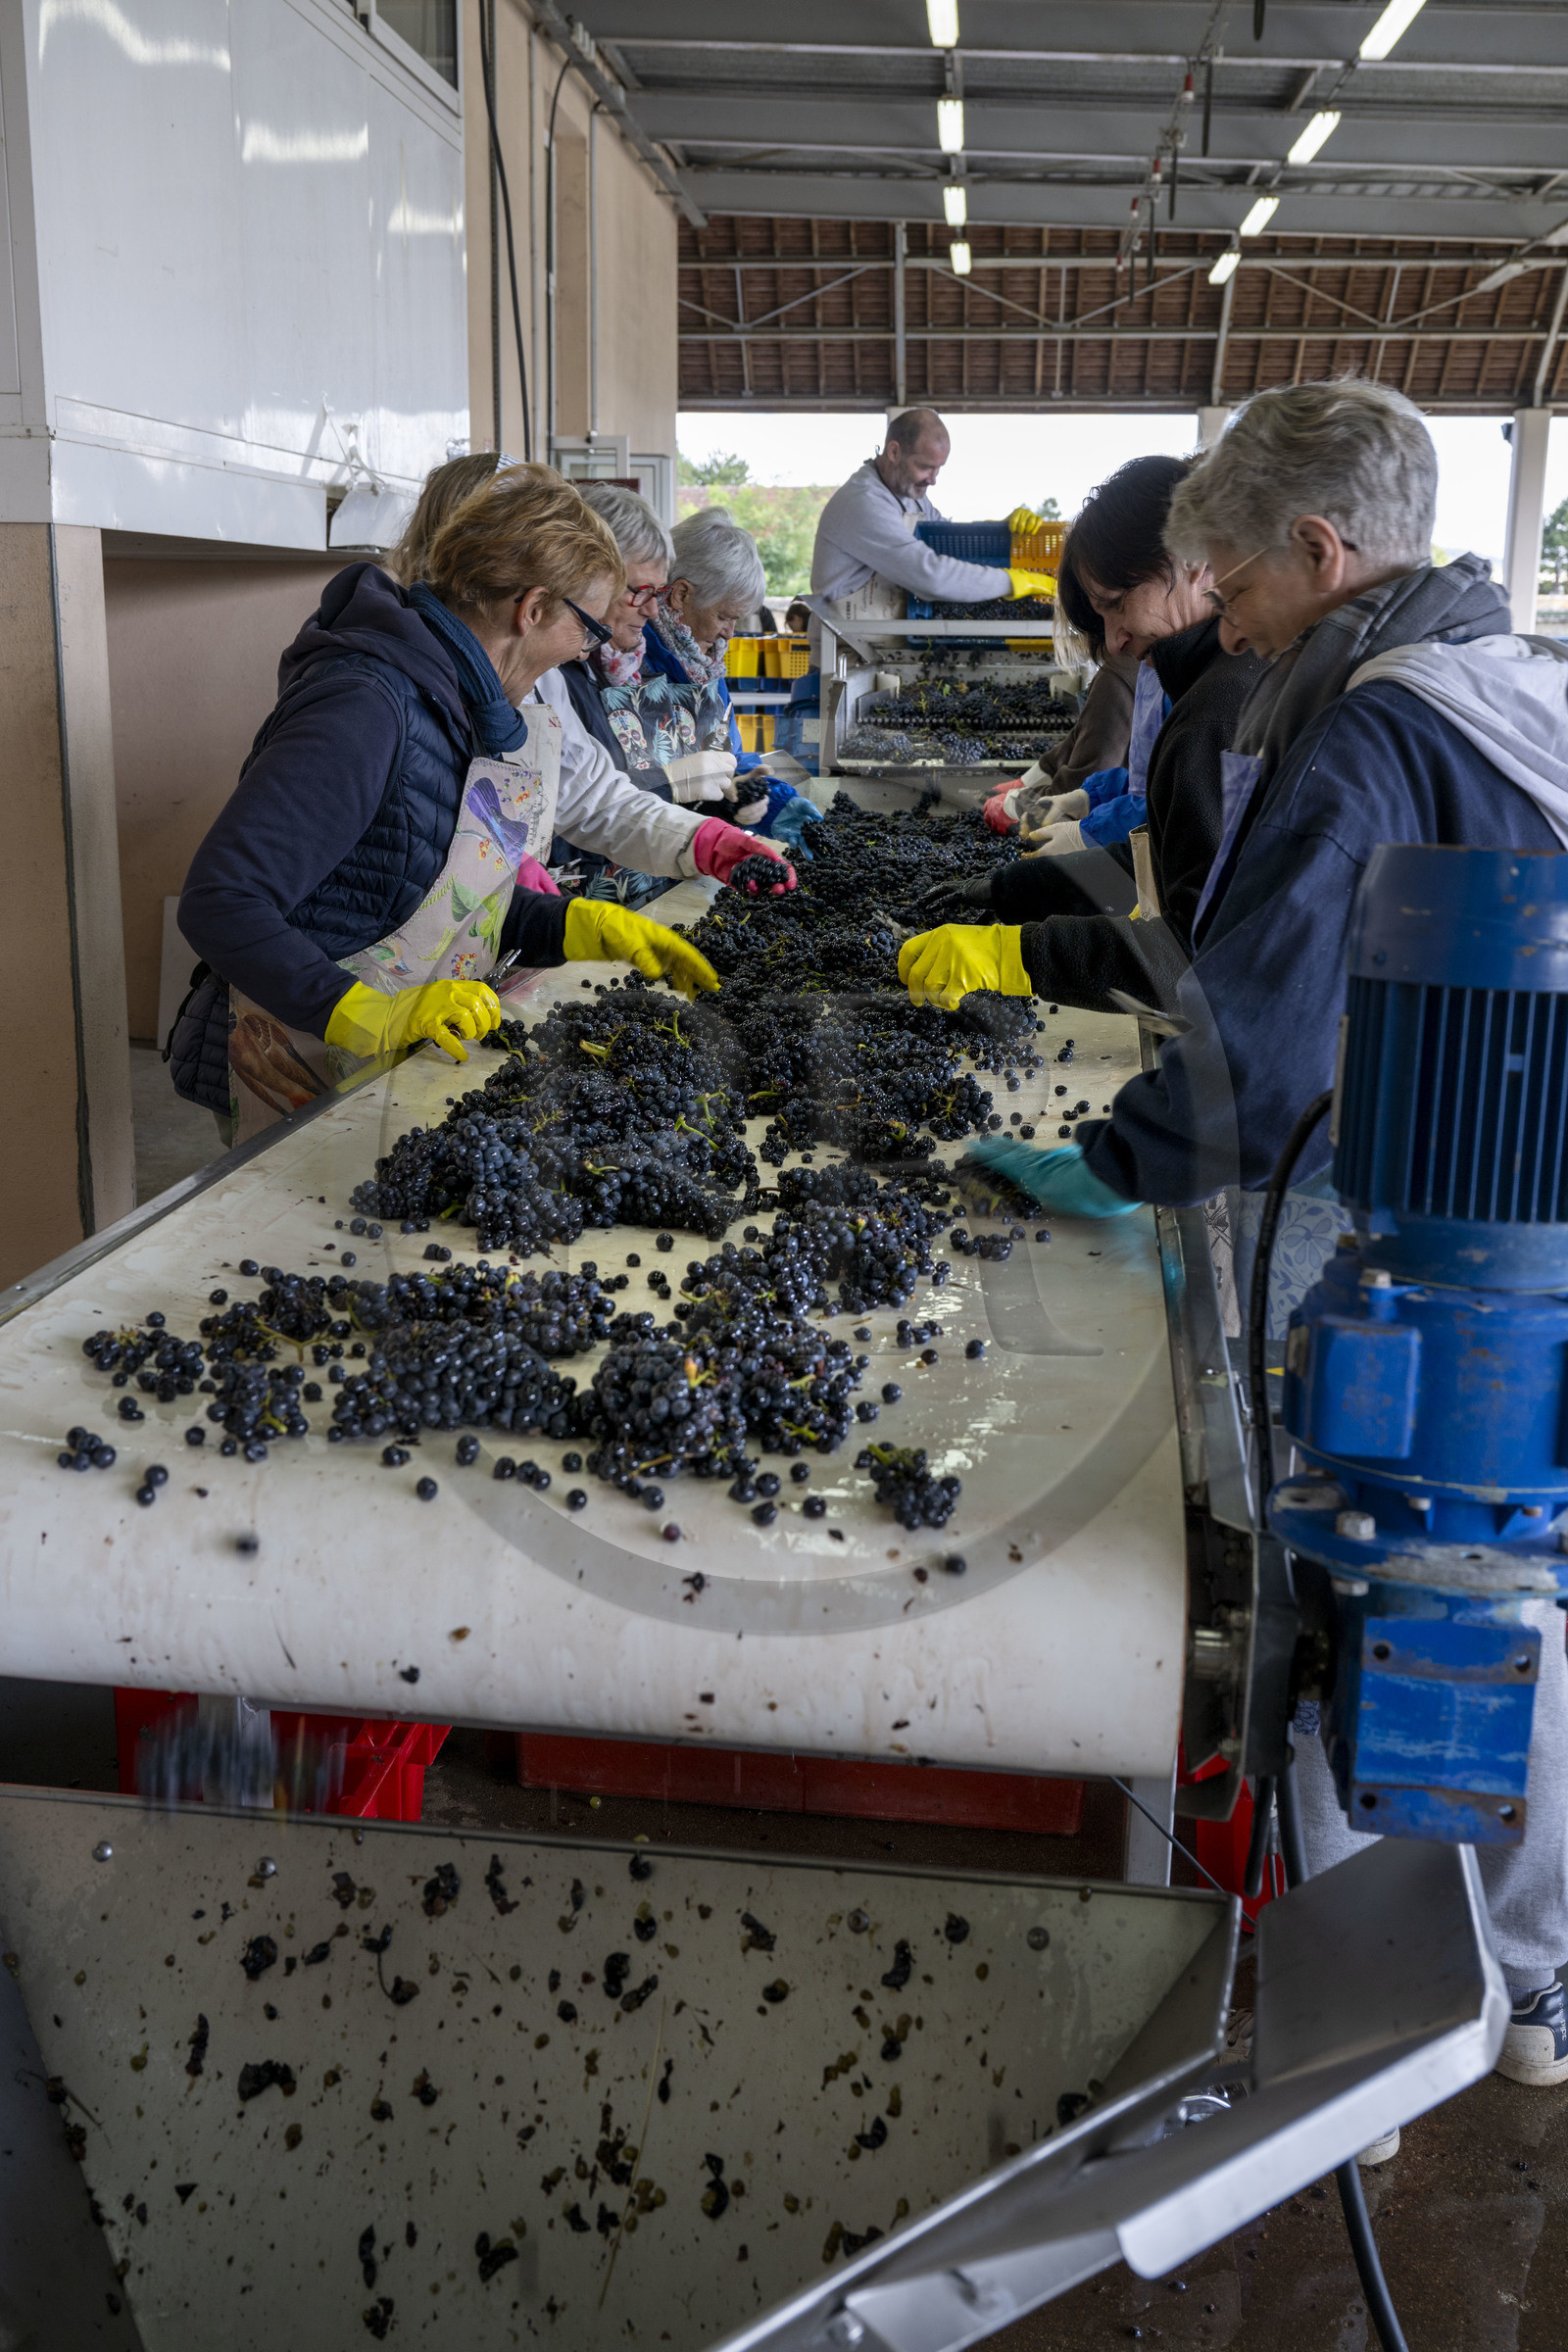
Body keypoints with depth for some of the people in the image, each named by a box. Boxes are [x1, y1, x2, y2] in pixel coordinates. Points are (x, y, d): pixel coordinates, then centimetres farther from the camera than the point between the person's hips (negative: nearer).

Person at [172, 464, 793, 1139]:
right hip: (310, 1079, -8)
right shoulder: (368, 709, -24)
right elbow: (219, 903, -29)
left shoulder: (466, 699, 5)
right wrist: (378, 1015, -34)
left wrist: (584, 928, 1)